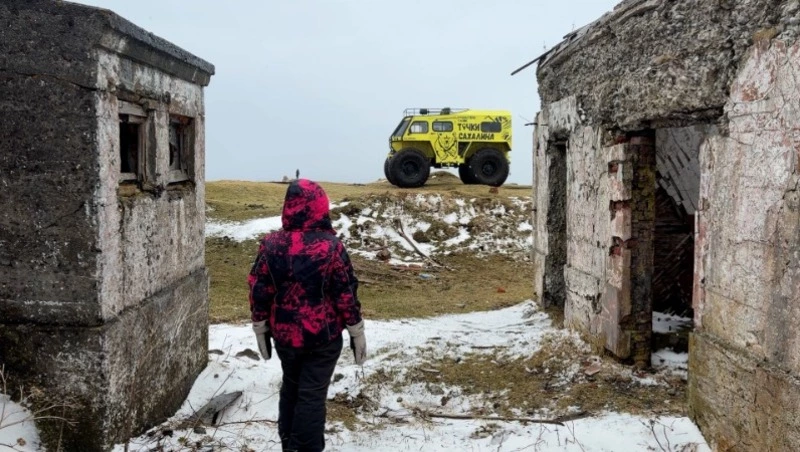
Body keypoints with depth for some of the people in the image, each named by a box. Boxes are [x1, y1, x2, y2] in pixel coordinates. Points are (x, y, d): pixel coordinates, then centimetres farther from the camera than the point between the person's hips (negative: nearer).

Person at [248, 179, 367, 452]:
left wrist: (260, 331, 11)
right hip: (323, 336, -4)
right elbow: (346, 294, -12)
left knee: (290, 388, 22)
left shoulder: (270, 245, -7)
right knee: (312, 394, 6)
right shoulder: (331, 246, -16)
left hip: (285, 335, 4)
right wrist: (357, 334, 0)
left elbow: (259, 292, -2)